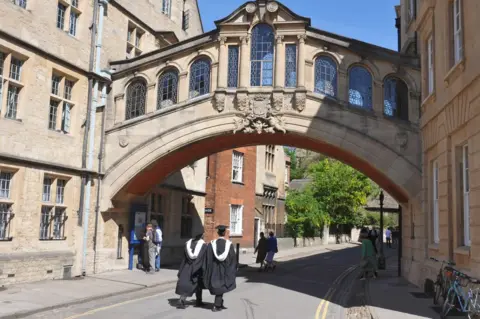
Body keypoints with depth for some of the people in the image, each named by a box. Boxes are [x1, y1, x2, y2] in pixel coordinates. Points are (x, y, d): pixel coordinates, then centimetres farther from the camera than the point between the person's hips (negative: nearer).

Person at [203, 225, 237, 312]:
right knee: (220, 287, 6)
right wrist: (233, 271, 7)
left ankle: (219, 304, 28)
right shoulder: (229, 244, -9)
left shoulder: (212, 244, -8)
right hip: (225, 270, -2)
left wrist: (208, 272, 3)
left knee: (217, 286, 18)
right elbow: (233, 259, -5)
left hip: (215, 270, 2)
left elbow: (208, 259, -5)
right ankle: (216, 306, -1)